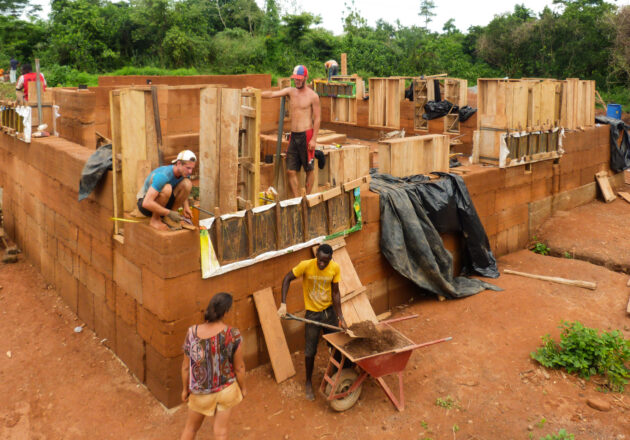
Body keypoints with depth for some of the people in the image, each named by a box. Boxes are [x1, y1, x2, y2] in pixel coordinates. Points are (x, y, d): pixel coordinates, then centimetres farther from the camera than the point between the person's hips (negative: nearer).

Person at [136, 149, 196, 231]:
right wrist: (169, 213, -35)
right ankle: (155, 219, -16)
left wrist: (186, 207, -10)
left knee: (187, 183, -17)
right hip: (145, 202, -7)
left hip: (163, 203, 7)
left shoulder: (184, 173, -9)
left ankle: (168, 219, -7)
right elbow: (147, 203, -37)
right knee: (167, 188, -38)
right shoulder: (162, 175, -32)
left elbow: (183, 193, 11)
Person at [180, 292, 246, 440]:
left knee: (191, 427, 27)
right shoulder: (234, 334, -27)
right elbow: (239, 366, -13)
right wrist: (243, 387, 6)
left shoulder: (192, 332, -24)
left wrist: (185, 389, 8)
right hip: (226, 388, 0)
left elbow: (186, 366, -10)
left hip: (201, 391, 1)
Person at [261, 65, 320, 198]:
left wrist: (314, 139, -13)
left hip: (306, 135, -5)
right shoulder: (290, 91, 10)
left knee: (309, 169, 4)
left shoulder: (312, 96, -4)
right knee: (290, 171, 2)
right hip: (294, 135, 5)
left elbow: (317, 118, -6)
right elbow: (272, 94, 0)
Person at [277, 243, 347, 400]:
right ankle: (308, 383, 28)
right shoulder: (306, 265, -23)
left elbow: (335, 293, -5)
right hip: (312, 313, -3)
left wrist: (340, 317, -8)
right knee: (310, 351, 5)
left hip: (329, 310, 3)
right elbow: (287, 278, -11)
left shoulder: (335, 268, -14)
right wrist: (283, 304, -20)